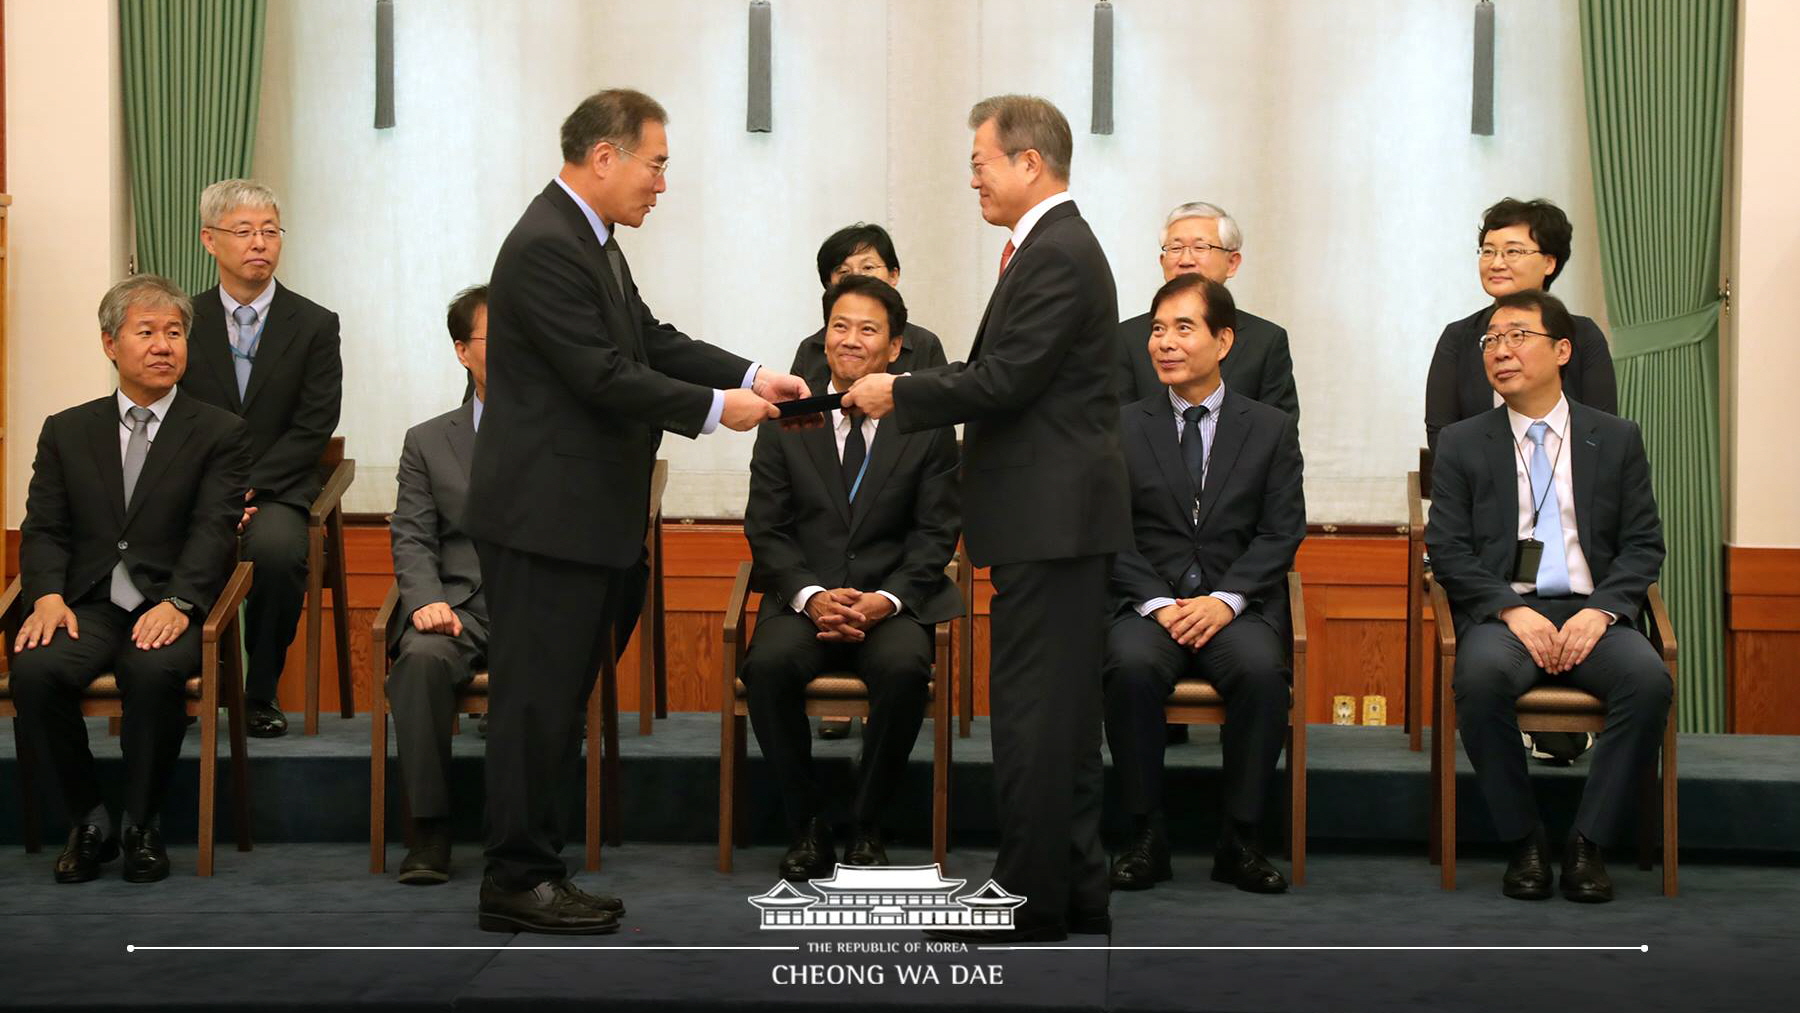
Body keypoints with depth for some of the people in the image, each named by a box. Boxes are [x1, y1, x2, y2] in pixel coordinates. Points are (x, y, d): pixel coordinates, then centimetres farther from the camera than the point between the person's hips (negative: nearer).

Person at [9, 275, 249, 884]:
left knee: (154, 670, -35)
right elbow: (44, 529, 9)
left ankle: (143, 827, -13)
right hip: (88, 604, 2)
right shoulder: (66, 432, 17)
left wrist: (176, 603, -22)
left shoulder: (219, 433, 9)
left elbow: (214, 530, -4)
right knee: (36, 669, -29)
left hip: (168, 608, -2)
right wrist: (48, 597, -12)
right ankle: (89, 822, -9)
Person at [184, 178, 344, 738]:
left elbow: (312, 427, -1)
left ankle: (261, 692, -14)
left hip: (276, 489, -1)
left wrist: (248, 488, -13)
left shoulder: (315, 325, 6)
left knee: (277, 549, -35)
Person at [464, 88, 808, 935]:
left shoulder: (590, 239, 13)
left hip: (579, 515, 10)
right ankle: (515, 882, 6)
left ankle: (532, 869, 21)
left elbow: (650, 340, 14)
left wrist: (753, 378, 4)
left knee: (554, 698, 14)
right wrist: (716, 409, -13)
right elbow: (607, 378, -21)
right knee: (536, 699, -3)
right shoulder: (546, 248, -18)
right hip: (545, 515, -10)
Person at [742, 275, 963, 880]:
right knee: (768, 666, -31)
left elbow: (936, 532, 2)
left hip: (894, 598, -1)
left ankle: (866, 826, -13)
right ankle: (806, 825, -12)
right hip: (804, 595, 1)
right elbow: (765, 528, 4)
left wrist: (885, 600, -15)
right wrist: (811, 596, -14)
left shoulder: (927, 422, 4)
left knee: (904, 668, -34)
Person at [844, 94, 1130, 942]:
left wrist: (899, 395, -9)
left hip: (1050, 519, -11)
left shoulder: (1057, 255, -15)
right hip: (1056, 517, 11)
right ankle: (1075, 888, 22)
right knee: (1059, 710, 14)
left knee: (1033, 710, -5)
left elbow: (1004, 381, -20)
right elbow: (1004, 375, 16)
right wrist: (905, 393, 9)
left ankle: (1031, 899, 2)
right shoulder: (1055, 246, 17)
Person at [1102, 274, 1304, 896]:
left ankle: (1240, 840, -19)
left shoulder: (1272, 430, 10)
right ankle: (1146, 837, -20)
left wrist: (1224, 600, -13)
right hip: (1147, 603, 0)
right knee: (1131, 665, -33)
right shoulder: (1122, 429, 10)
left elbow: (1281, 533, 2)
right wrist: (1159, 603, -12)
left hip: (1239, 606, 0)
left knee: (1262, 669, -33)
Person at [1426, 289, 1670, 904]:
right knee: (1481, 676, -35)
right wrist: (1511, 610, -13)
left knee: (1648, 679, -32)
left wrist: (1600, 611, -10)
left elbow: (1643, 546, 9)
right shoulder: (1461, 444, 12)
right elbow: (1447, 550, 3)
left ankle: (1589, 842, -19)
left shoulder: (1616, 440, 14)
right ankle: (1523, 842, -19)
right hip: (1503, 612, -1)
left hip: (1591, 613, 1)